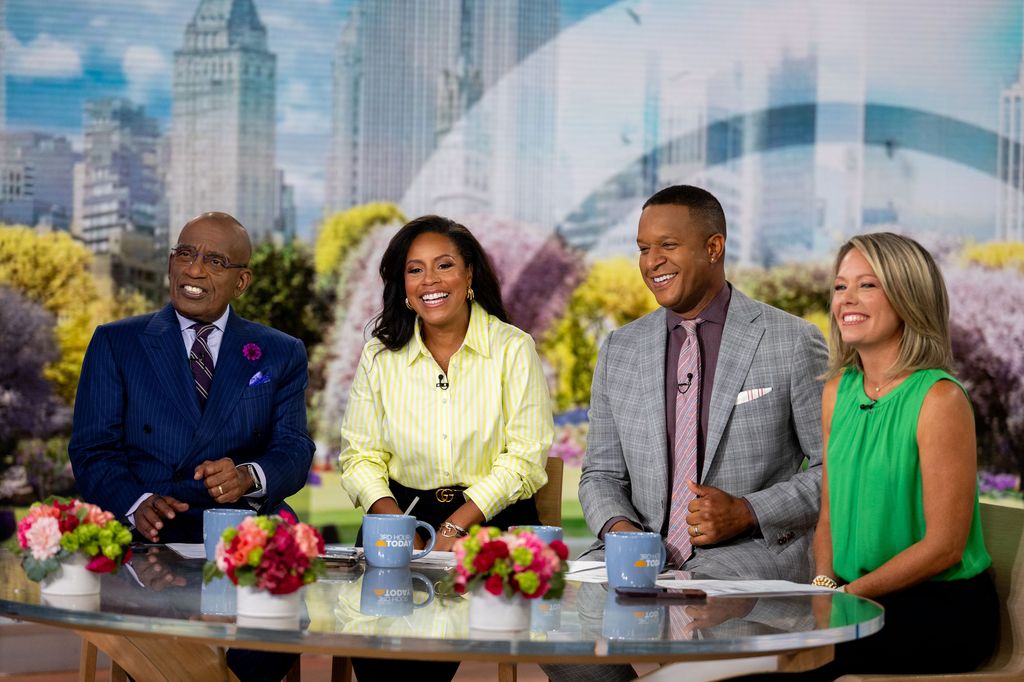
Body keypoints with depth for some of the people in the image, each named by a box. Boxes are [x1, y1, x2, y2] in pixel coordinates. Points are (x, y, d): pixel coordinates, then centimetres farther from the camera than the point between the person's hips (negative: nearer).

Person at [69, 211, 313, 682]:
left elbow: (294, 452, 6)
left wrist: (248, 477, -19)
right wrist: (138, 503, -18)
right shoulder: (115, 343, 13)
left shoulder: (282, 355, 16)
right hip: (148, 537, -1)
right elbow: (92, 449, 4)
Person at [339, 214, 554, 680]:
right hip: (405, 513, 2)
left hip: (492, 520, -2)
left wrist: (455, 527, -16)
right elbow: (361, 454, 7)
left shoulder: (513, 349, 0)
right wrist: (393, 522, -13)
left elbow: (526, 456, -5)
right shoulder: (380, 356, 7)